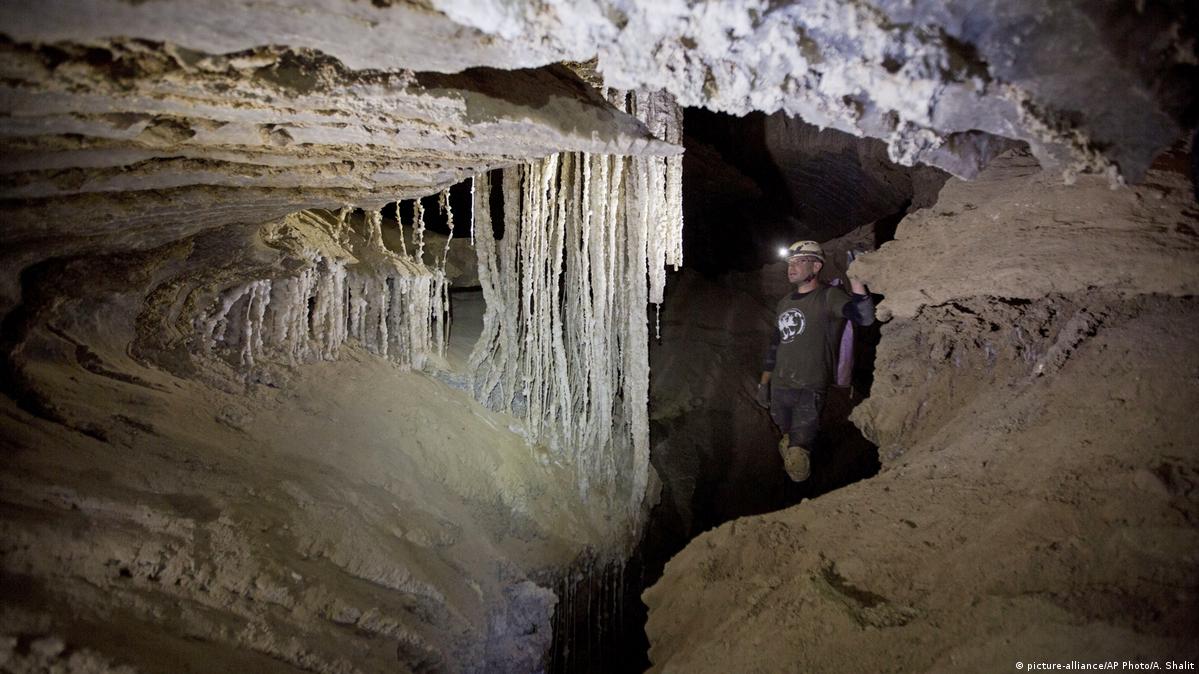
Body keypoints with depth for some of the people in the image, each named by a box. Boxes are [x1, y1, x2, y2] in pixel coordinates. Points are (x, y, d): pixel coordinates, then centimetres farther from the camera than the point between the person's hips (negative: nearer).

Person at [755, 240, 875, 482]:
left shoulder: (828, 297, -8)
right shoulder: (785, 303, 14)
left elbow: (864, 317, -27)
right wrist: (764, 383, 19)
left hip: (809, 391, -7)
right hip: (779, 389, 7)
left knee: (797, 455, -16)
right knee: (787, 442, 21)